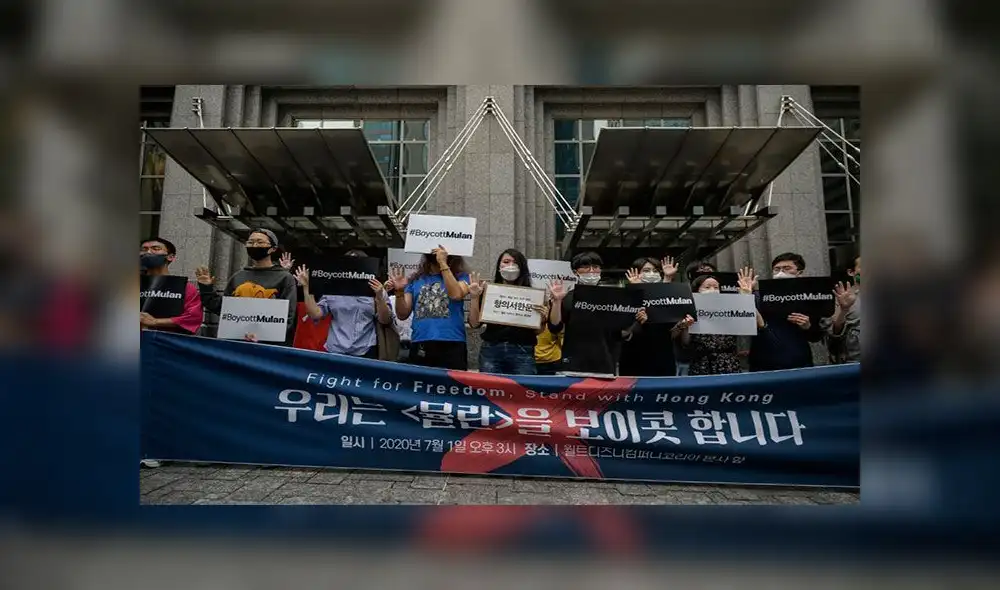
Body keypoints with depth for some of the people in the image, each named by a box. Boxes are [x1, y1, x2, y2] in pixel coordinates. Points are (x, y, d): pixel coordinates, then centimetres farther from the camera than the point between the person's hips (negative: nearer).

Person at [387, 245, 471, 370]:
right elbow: (403, 315, 11)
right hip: (419, 346, 3)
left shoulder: (460, 276, 7)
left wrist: (443, 263, -12)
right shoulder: (415, 279, 13)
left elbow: (456, 294, -16)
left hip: (452, 345, -2)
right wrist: (399, 292, -6)